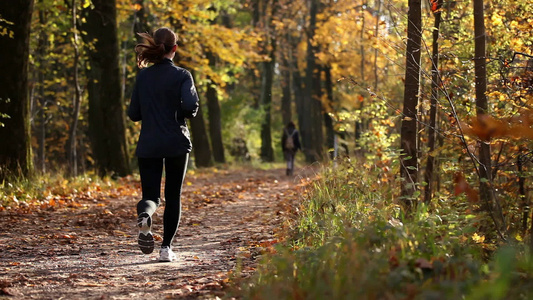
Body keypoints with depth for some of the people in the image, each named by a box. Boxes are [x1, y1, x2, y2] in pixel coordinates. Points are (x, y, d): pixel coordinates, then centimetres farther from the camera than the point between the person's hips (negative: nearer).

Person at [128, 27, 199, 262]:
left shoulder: (143, 76, 4)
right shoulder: (181, 75, -5)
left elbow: (133, 114, 5)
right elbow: (191, 105, -20)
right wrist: (185, 115, 2)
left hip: (148, 145, 2)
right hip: (176, 143, -2)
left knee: (151, 195, 5)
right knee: (173, 196, 12)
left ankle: (144, 216, -30)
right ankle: (166, 247, 9)